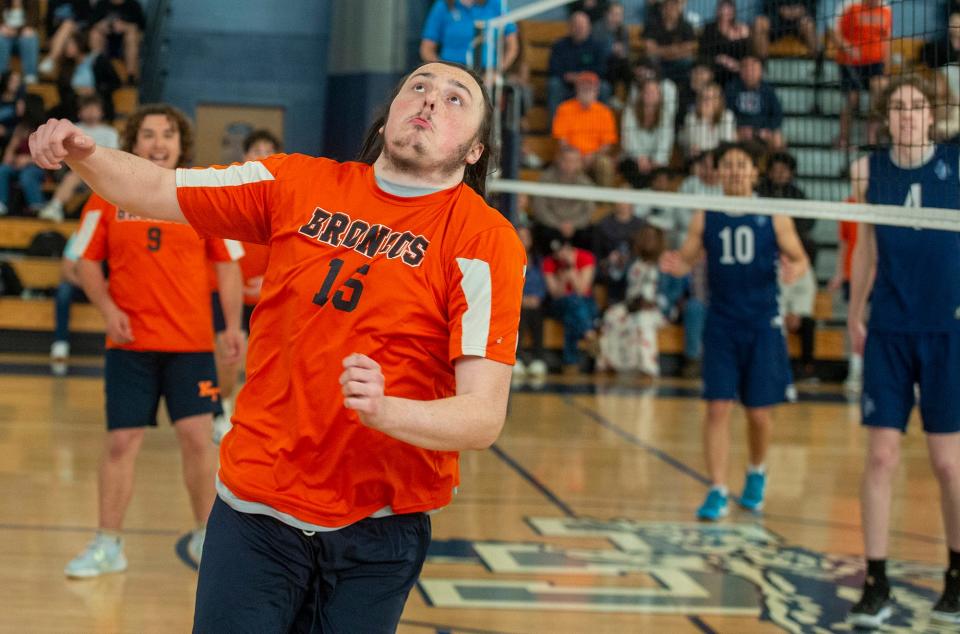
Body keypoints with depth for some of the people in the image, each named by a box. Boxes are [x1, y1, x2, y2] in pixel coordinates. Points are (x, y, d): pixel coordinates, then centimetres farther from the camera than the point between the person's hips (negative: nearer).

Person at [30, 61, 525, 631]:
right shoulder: (299, 183, 3)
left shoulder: (486, 241, -9)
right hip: (255, 506, 2)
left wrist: (385, 411, -34)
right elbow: (157, 191, 12)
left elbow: (484, 418, -16)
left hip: (378, 527, -2)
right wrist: (83, 153, -7)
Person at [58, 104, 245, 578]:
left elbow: (228, 264, 5)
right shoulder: (108, 197, 1)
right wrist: (108, 309, -9)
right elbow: (87, 262, 7)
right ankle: (108, 545, 11)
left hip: (192, 341, 0)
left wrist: (234, 325, -5)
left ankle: (206, 536, 17)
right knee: (121, 441, 1)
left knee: (197, 437, -1)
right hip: (130, 342, 0)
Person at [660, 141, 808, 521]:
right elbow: (687, 258, 8)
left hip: (763, 324, -1)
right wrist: (675, 266, -16)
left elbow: (799, 258, 4)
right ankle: (717, 492, -1)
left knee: (759, 412, 5)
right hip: (721, 323, 1)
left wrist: (794, 269, -20)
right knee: (718, 408, -6)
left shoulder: (773, 216, 0)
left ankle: (757, 472, 33)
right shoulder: (705, 218, 4)